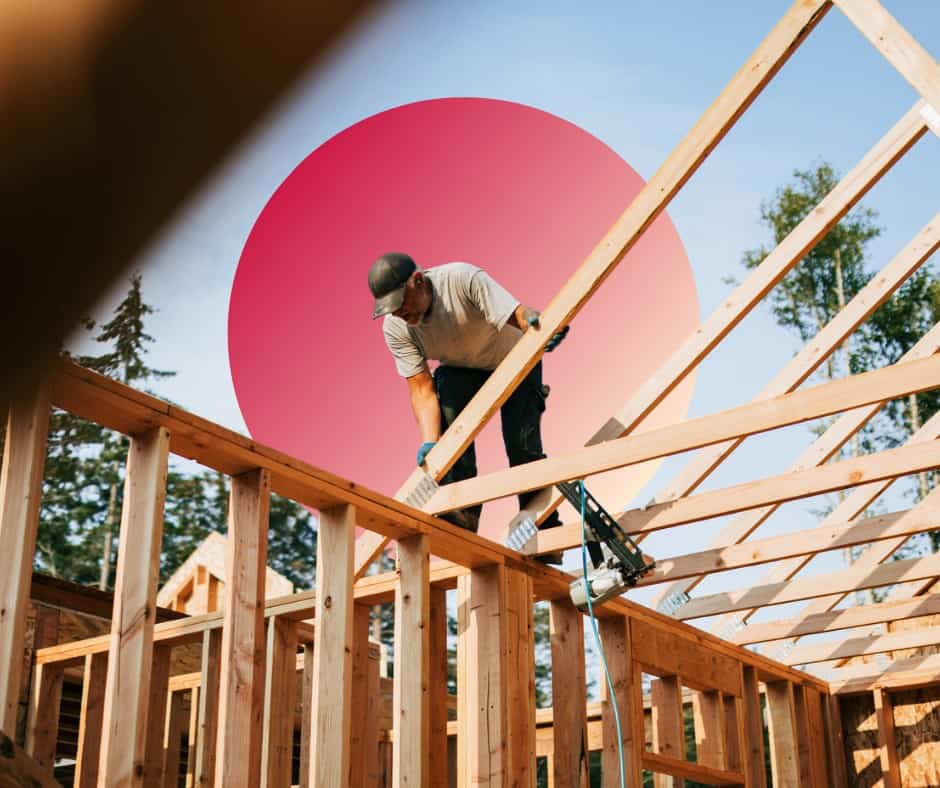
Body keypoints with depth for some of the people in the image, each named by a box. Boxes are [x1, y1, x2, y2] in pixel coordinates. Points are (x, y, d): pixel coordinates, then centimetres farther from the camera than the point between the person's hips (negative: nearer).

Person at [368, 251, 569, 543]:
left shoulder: (464, 279, -35)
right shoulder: (395, 328, -22)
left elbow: (517, 314, -44)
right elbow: (421, 389, -24)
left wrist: (540, 327, -67)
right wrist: (430, 442, -39)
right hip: (461, 369, 3)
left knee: (522, 443, -17)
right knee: (447, 409, -29)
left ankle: (545, 529, 4)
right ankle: (462, 513, -20)